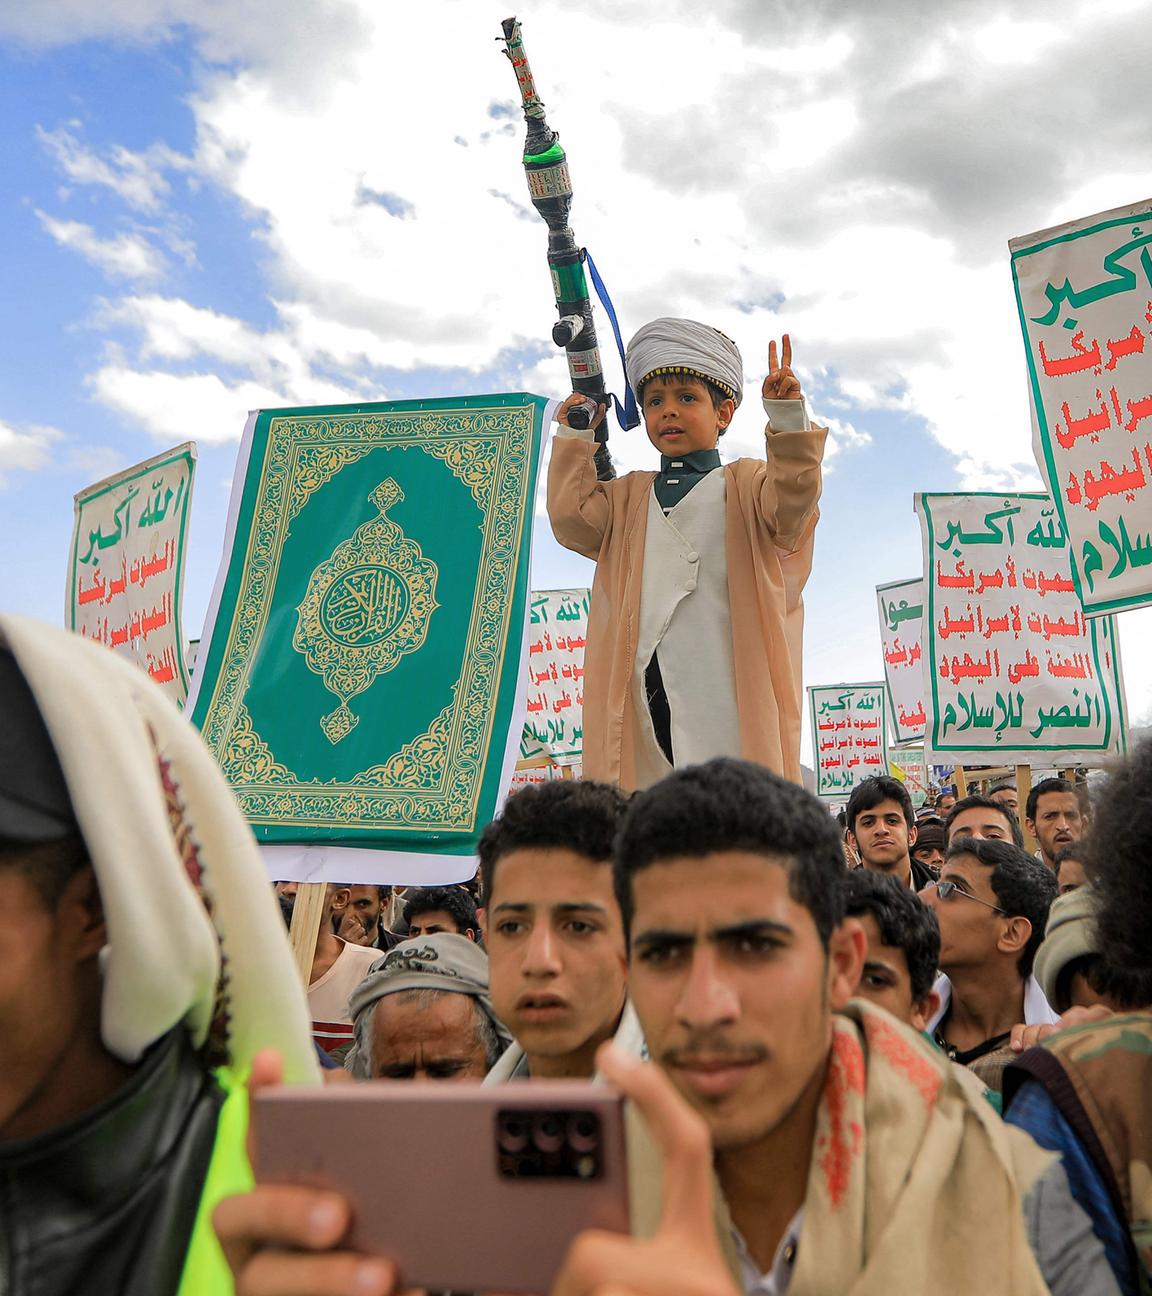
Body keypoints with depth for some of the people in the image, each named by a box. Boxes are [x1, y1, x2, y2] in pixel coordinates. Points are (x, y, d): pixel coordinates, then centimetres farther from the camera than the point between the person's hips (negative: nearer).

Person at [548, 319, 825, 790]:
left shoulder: (745, 484, 10)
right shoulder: (628, 496, 22)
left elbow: (793, 502, -12)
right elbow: (572, 520, 6)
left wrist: (788, 419, -26)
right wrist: (574, 438, 9)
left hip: (726, 687, -3)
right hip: (645, 682, 3)